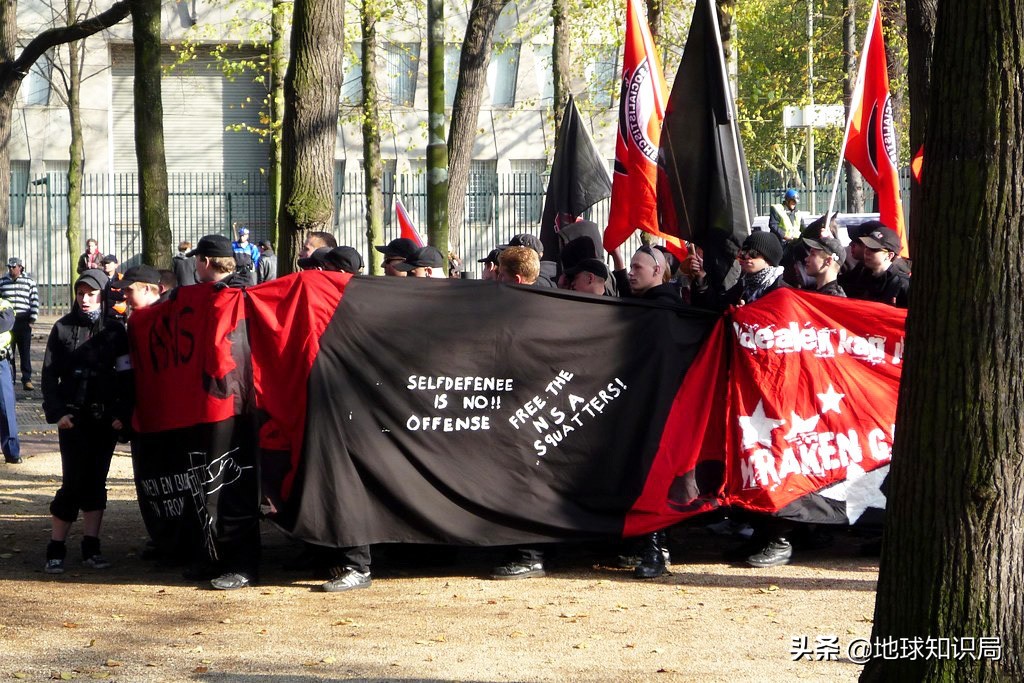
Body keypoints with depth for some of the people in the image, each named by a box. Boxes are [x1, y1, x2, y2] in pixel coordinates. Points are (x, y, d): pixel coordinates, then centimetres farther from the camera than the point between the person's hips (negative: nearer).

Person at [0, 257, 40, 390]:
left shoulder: (29, 282, 4)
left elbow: (35, 302, 3)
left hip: (23, 321, -1)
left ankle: (27, 380, 2)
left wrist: (32, 320, -5)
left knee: (25, 352, 0)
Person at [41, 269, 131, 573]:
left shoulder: (115, 331, 3)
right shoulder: (63, 328, 1)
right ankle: (55, 551, 0)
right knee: (74, 482, -7)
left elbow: (125, 375, 2)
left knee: (96, 482, 6)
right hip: (73, 418, -2)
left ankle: (91, 548, 12)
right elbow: (49, 375, 1)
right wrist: (57, 412, -8)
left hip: (105, 419, 2)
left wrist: (121, 414, -7)